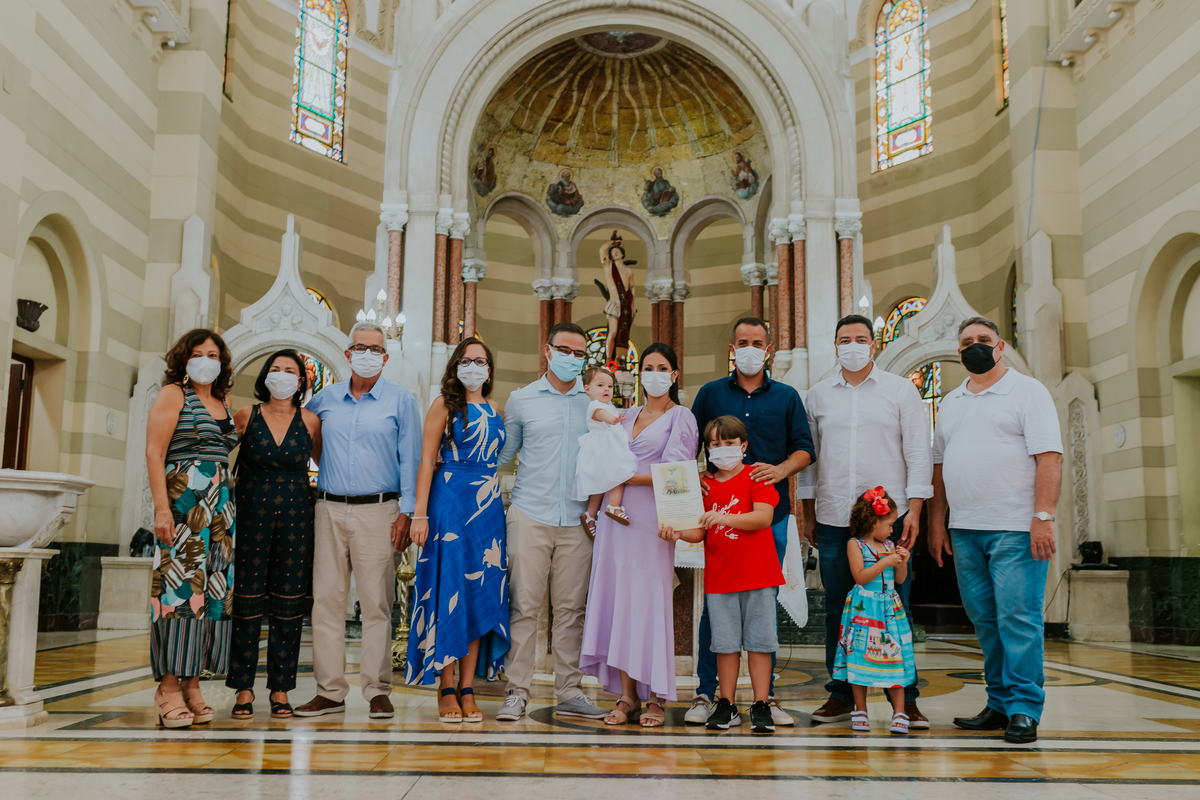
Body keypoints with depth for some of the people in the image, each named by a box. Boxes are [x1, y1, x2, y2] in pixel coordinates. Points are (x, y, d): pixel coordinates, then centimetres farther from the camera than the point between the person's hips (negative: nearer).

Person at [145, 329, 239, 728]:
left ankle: (191, 684, 9)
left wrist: (230, 507, 9)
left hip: (220, 504, 6)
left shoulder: (223, 404, 19)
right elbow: (154, 452, -7)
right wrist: (162, 508, -17)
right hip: (181, 500, -6)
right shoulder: (173, 395, 1)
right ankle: (169, 686, -4)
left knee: (212, 589, 3)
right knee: (180, 586, -9)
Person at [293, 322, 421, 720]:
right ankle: (330, 690, 8)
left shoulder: (401, 400, 5)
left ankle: (377, 691, 4)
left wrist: (406, 512, -5)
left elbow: (410, 459, 1)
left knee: (377, 602, -3)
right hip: (329, 510, 3)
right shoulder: (325, 399, 13)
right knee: (326, 600, 1)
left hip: (377, 511, -3)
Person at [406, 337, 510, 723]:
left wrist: (497, 505, 5)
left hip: (489, 507, 5)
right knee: (448, 593, -4)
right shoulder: (444, 405, 1)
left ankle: (468, 690, 8)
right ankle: (447, 690, 4)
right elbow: (427, 460, -4)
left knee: (482, 594, 3)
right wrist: (420, 513, -12)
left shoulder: (494, 411, 15)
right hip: (449, 503, -5)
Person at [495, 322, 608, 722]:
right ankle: (517, 692, 4)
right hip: (529, 517, -1)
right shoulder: (521, 400, 7)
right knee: (523, 606, -3)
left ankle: (570, 693, 13)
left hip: (576, 521, 2)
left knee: (571, 608, 5)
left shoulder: (594, 403, 11)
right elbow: (502, 453, 13)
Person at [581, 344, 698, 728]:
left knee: (649, 602, -6)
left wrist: (625, 478, -6)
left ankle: (656, 699, 2)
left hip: (651, 519, -5)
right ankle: (627, 696, 6)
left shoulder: (681, 418, 3)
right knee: (617, 601, 0)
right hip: (616, 516, 5)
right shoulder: (626, 417, 19)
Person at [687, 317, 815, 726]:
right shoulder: (710, 394, 11)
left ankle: (766, 696, 13)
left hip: (771, 512, 1)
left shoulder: (786, 397, 12)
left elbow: (804, 449, 8)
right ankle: (707, 693, 8)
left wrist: (781, 469, -11)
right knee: (715, 601, -1)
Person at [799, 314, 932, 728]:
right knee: (837, 610, 6)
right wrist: (808, 514, 12)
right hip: (832, 518, 2)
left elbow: (918, 452, 3)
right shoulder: (818, 395, 11)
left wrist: (914, 510, -5)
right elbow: (809, 455, 15)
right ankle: (841, 695, 17)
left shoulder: (901, 390, 5)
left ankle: (906, 698, 9)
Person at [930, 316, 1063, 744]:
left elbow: (1049, 457, -9)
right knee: (985, 620, 10)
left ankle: (1023, 710, 1)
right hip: (964, 530, 6)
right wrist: (936, 524, 13)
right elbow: (939, 466, 19)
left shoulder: (1027, 391, 0)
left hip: (1016, 529, -6)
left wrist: (1043, 516, -17)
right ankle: (999, 705, 19)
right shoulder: (951, 403, 18)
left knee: (1019, 619, -6)